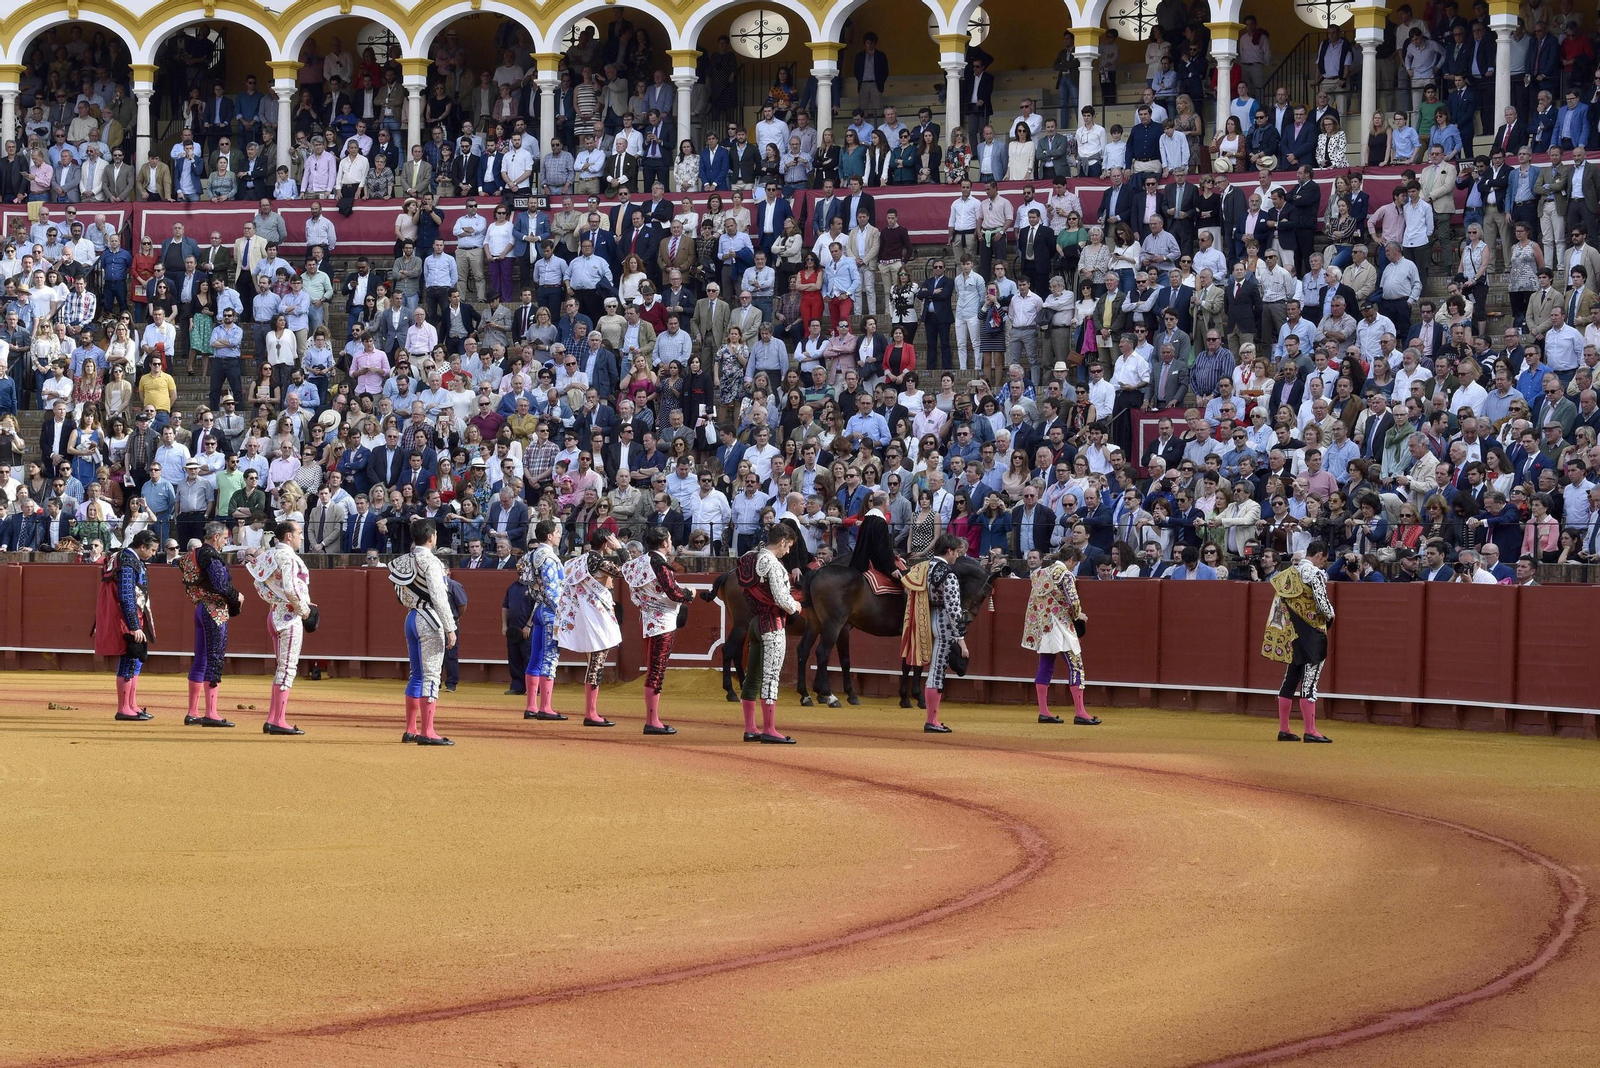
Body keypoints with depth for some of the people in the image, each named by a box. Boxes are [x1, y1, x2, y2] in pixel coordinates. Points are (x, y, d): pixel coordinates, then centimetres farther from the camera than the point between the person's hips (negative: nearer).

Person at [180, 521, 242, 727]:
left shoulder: (194, 554, 14)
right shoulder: (212, 556, -14)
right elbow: (220, 584, -23)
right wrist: (237, 596, -4)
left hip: (199, 608, 9)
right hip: (216, 610, -9)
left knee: (200, 661, 13)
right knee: (215, 661, -8)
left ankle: (192, 713, 17)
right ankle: (211, 714, -10)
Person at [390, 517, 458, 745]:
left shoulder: (404, 560, 9)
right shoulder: (429, 561, -14)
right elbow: (439, 597, -19)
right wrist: (450, 628, -16)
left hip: (411, 617, 8)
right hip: (429, 620, -8)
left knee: (416, 675, 15)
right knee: (431, 675, -7)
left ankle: (410, 730, 19)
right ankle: (427, 732, -9)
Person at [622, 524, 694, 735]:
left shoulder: (642, 560, 10)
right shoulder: (659, 563, -16)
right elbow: (674, 592, -19)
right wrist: (689, 594, 1)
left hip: (648, 619, 10)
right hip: (661, 622, -10)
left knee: (653, 670, 14)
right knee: (657, 671, -7)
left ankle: (651, 720, 17)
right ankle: (653, 722, -6)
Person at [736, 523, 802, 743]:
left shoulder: (751, 558, 9)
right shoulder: (772, 563, -16)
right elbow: (781, 598, -21)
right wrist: (795, 606, 1)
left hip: (753, 620, 9)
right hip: (772, 623, -9)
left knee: (752, 676, 12)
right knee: (771, 676, -6)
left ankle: (750, 729, 18)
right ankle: (769, 731, -5)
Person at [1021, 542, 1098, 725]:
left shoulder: (1041, 572, 13)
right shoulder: (1065, 575, -10)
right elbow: (1073, 602, -18)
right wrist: (1079, 615, 2)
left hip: (1041, 626, 8)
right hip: (1059, 625, -8)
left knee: (1045, 667, 11)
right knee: (1075, 666, -5)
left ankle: (1043, 712, 11)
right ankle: (1079, 713, -9)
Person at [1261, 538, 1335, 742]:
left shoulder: (1290, 572, 10)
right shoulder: (1315, 574, -13)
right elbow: (1322, 603, -16)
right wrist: (1330, 615, 3)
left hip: (1291, 632, 7)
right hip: (1311, 633, -7)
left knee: (1291, 679, 12)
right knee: (1309, 681, -6)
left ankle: (1283, 729, 15)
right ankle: (1310, 731, -6)